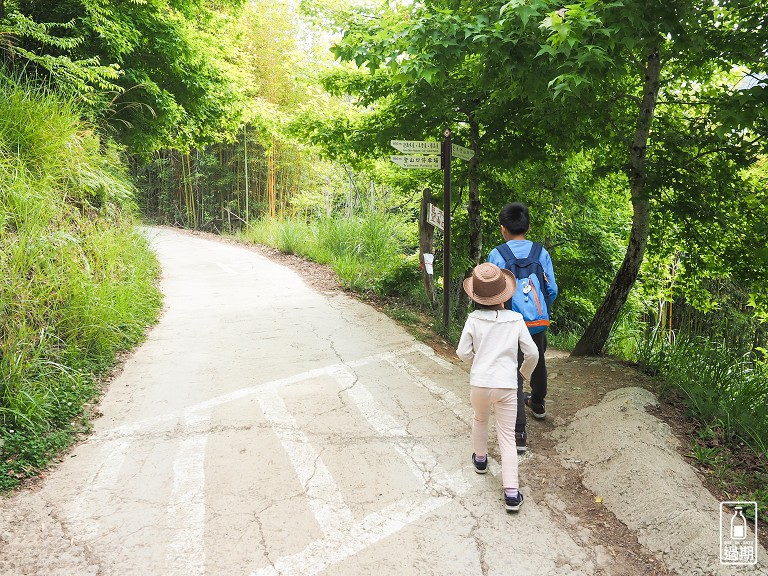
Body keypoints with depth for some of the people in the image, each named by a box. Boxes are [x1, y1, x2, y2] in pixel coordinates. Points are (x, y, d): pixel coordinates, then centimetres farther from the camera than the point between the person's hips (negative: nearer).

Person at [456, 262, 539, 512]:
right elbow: (532, 353, -1)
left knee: (480, 421, 29)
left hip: (479, 383, 1)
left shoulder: (474, 319, -6)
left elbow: (463, 353, -3)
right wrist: (525, 372, 19)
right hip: (507, 386, 0)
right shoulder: (516, 319, -4)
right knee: (507, 437, 5)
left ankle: (480, 459, 48)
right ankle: (511, 492, -2)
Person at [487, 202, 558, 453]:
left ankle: (519, 433, 2)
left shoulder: (496, 255, -11)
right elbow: (552, 289, -4)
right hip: (538, 323, 3)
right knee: (537, 363, 27)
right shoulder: (541, 253, -5)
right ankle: (537, 404, 52)